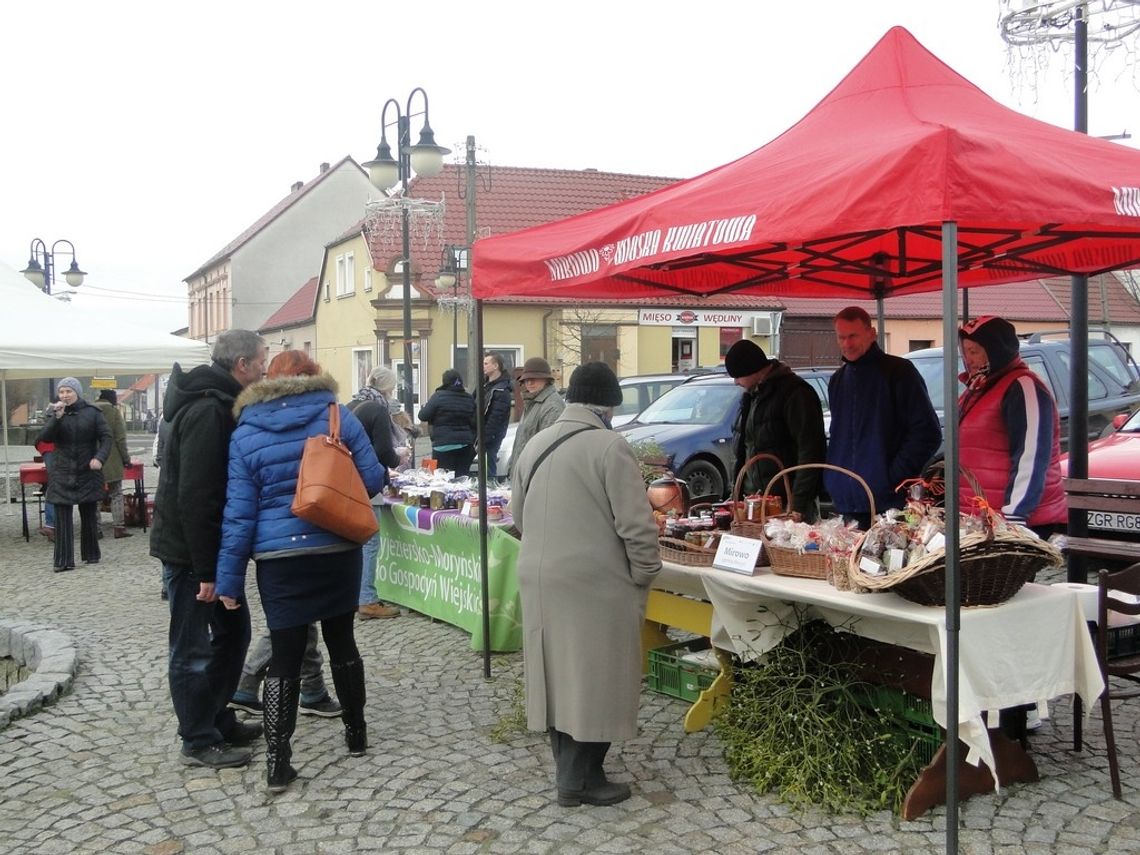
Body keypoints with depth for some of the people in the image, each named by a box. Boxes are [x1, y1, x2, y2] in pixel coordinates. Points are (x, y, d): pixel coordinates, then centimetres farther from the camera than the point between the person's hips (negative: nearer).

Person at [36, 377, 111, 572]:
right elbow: (45, 438, -9)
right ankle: (63, 560, -2)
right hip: (62, 473, 0)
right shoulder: (54, 412, 2)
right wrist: (57, 417, -23)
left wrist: (100, 457, -19)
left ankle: (91, 554, 23)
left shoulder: (92, 412, -2)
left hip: (88, 472, 0)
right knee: (62, 517, -4)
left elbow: (106, 437, -2)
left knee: (89, 515, 9)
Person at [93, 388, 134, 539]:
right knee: (116, 495, 6)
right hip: (112, 462, -3)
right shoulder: (114, 411, -6)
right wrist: (126, 458, -1)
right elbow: (120, 438, -9)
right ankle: (119, 527, 3)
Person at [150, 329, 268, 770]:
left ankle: (219, 721, 30)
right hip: (190, 551, -10)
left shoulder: (218, 404, 11)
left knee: (233, 631, 18)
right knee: (193, 649, 2)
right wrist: (205, 569, -24)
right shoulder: (207, 411, -22)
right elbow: (195, 496, -26)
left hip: (214, 547, 10)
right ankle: (199, 742, 14)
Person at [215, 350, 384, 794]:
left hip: (279, 558, -1)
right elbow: (372, 480, 1)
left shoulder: (246, 432, 1)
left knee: (284, 655, 4)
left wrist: (229, 578, 2)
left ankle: (277, 762, 4)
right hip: (337, 552, 1)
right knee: (341, 641, 17)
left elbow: (239, 511, -2)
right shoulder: (338, 416, 0)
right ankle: (356, 732, 30)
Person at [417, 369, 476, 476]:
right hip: (465, 445, 5)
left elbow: (423, 416, -6)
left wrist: (423, 407, 14)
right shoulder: (469, 399, 9)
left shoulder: (438, 396, -8)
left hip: (444, 445, -5)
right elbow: (474, 423, 15)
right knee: (463, 478, 8)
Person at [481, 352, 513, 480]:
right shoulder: (485, 384, 13)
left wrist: (483, 439, -20)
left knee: (488, 472, -4)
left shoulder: (501, 391, -15)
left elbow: (495, 419, -20)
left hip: (491, 438, -8)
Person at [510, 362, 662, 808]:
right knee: (594, 679, 4)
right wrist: (645, 572, -3)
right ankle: (581, 779, 11)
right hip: (595, 584, -7)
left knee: (559, 672, 15)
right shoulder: (610, 447, -14)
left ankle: (567, 768, 27)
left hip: (540, 579, 7)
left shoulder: (534, 445, 8)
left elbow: (519, 515, 16)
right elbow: (636, 524, -16)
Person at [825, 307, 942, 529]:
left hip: (890, 503, -6)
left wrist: (894, 477, -13)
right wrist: (831, 481, 11)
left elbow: (928, 433, -9)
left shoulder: (898, 372, -5)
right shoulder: (837, 380, 15)